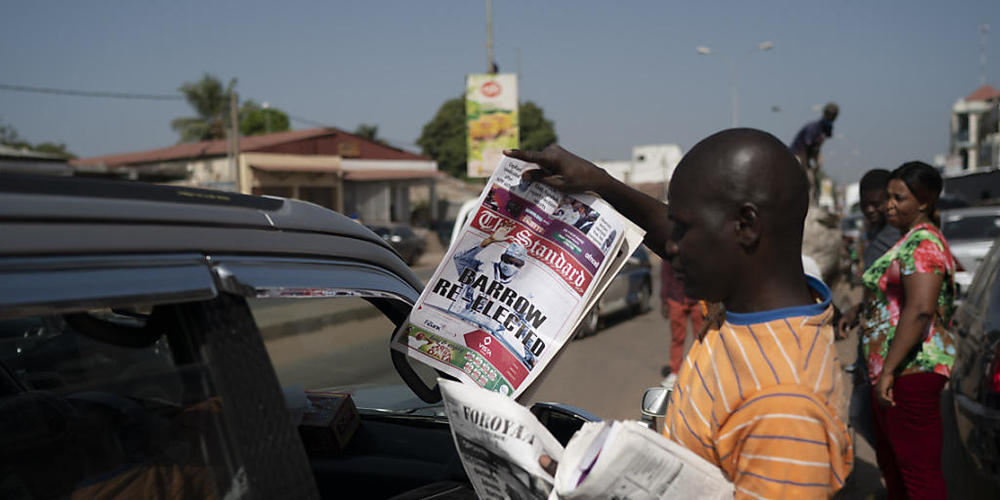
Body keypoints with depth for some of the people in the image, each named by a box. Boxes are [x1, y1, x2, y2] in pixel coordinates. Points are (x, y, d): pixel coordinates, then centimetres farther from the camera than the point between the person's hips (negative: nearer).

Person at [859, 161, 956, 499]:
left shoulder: (922, 243, -16)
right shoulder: (911, 240, 17)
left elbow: (920, 311, -26)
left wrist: (888, 371, -26)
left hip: (910, 370, -11)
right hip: (897, 369, 11)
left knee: (918, 469, -5)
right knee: (891, 461, 21)